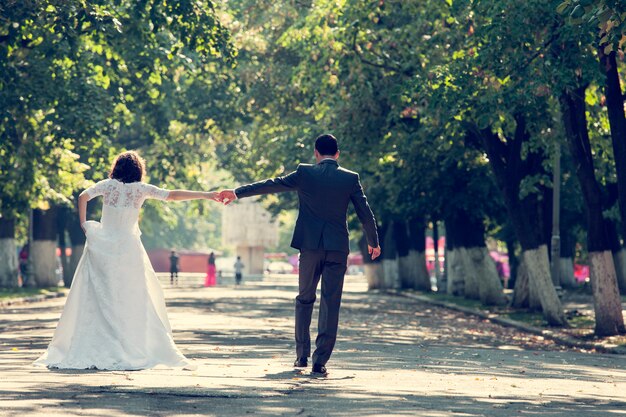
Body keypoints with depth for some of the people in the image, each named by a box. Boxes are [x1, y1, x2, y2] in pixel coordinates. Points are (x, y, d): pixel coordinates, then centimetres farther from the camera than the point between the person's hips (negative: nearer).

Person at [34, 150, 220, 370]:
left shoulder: (108, 185, 4)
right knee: (132, 301, 3)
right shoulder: (140, 189, 0)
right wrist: (207, 195, 2)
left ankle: (83, 352, 2)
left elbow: (83, 196, -5)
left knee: (94, 299, 4)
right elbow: (173, 195, 0)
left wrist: (83, 224, 2)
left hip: (101, 247, 2)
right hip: (128, 248, -1)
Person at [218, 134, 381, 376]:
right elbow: (365, 213, 5)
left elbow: (271, 185, 2)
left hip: (310, 246, 0)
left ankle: (302, 355, 15)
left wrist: (237, 193, 11)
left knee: (305, 299, 15)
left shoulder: (304, 173, -1)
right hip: (338, 247, 0)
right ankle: (320, 361, -3)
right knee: (330, 304, 2)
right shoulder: (350, 179, 1)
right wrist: (373, 242, 19)